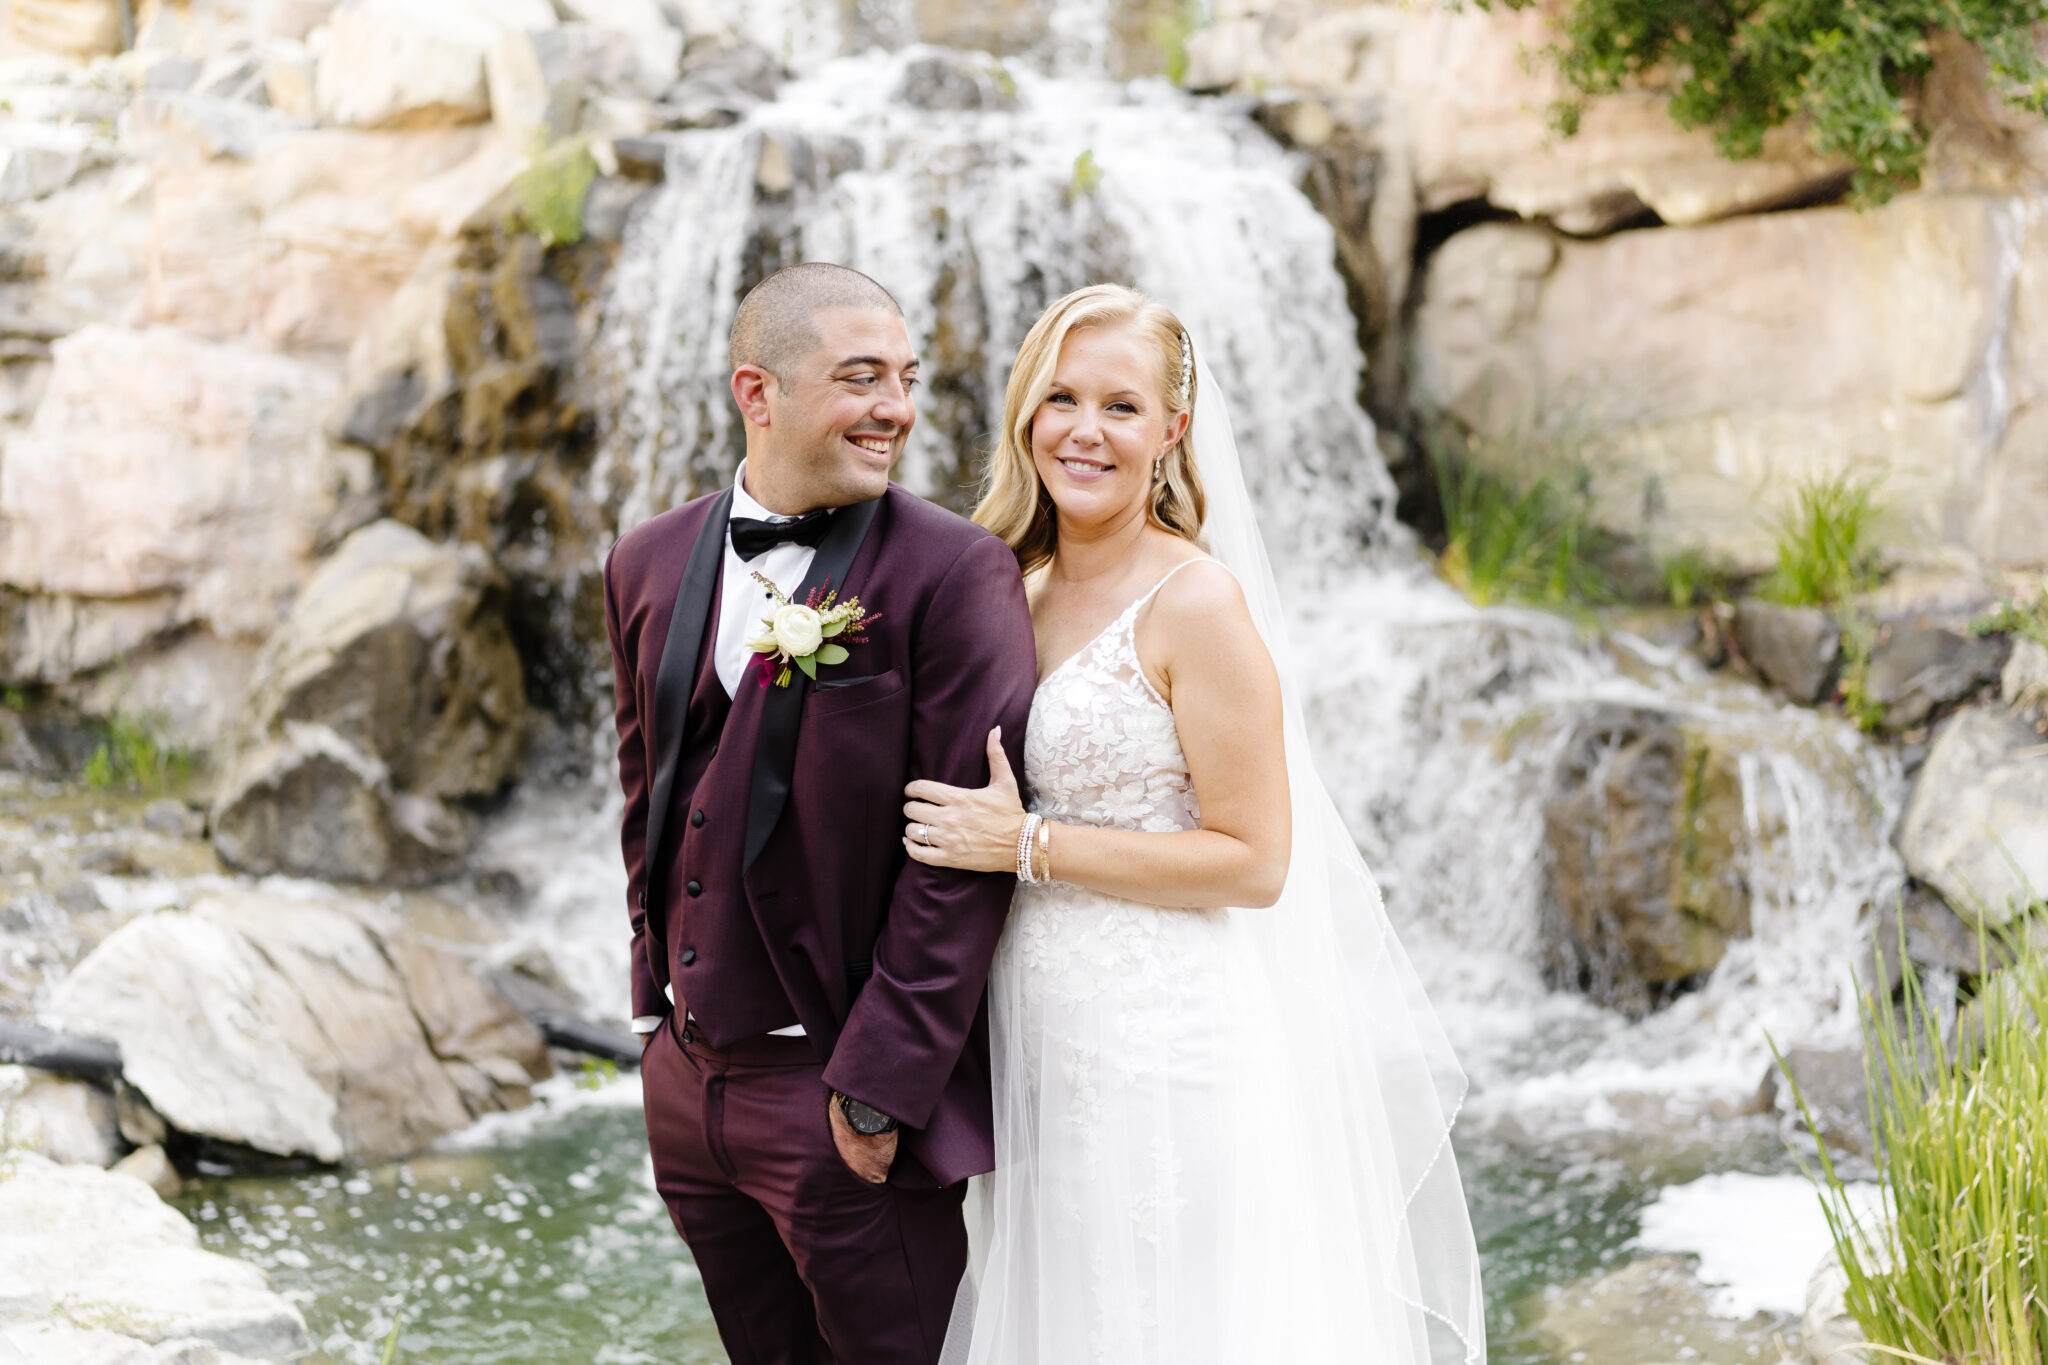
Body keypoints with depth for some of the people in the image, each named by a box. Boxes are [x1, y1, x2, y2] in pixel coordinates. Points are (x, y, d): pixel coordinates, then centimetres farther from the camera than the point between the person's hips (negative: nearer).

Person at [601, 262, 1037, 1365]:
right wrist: (660, 1004, 14)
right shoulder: (650, 564, 5)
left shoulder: (954, 573, -13)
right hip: (689, 1074, 6)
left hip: (850, 1099, -6)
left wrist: (879, 1087, -17)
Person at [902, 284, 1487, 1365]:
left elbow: (1252, 861, -16)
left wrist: (1028, 846, -16)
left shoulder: (1195, 601, -13)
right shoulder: (1021, 595, 9)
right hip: (1047, 1052, 7)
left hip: (1170, 1055, -7)